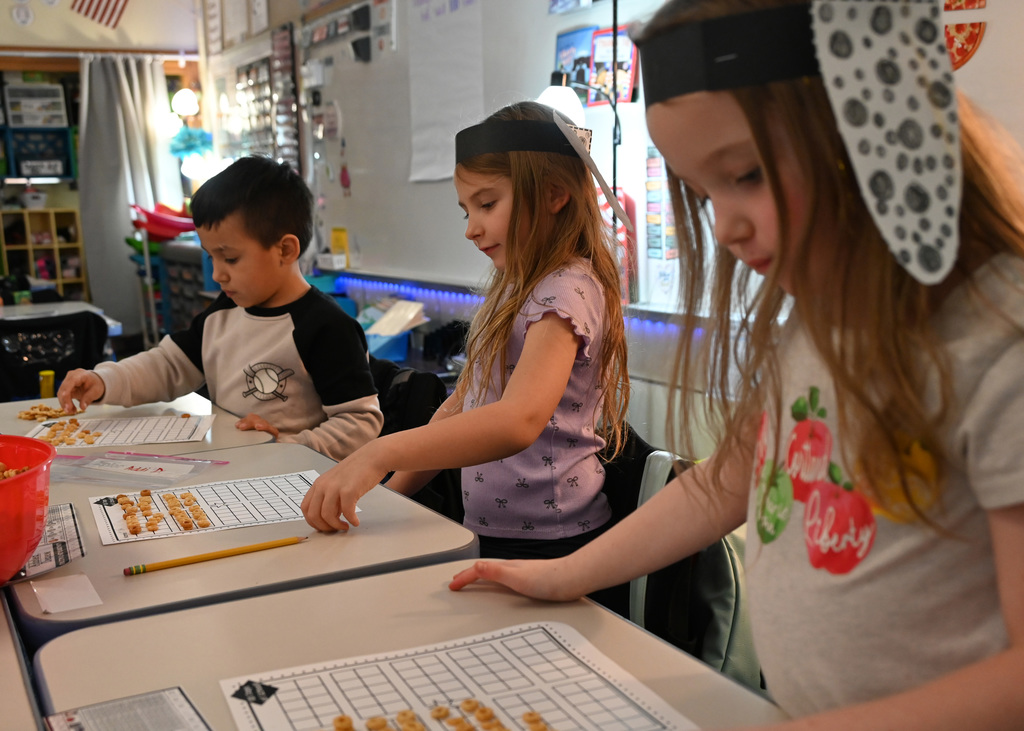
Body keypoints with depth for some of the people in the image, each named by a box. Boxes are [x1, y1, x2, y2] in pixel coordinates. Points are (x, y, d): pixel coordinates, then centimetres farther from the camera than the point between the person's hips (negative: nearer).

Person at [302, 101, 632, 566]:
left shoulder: (567, 292, -14)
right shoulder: (513, 290, 15)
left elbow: (519, 420, -31)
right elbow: (462, 406, 17)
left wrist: (379, 454, -37)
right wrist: (391, 493, 9)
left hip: (547, 543, -7)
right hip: (488, 531, 7)